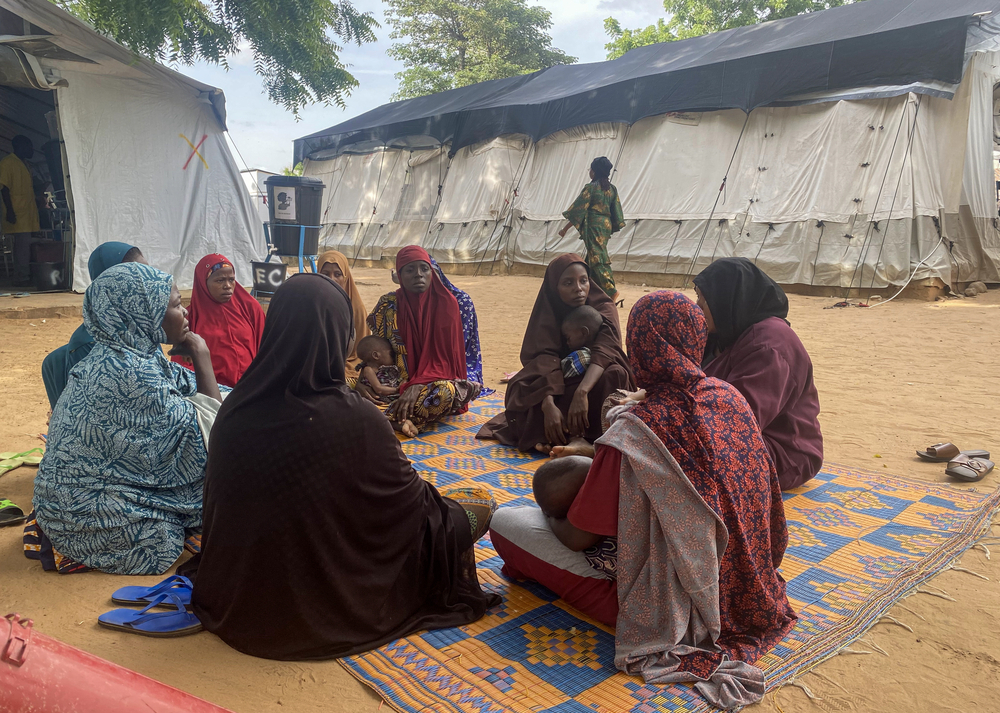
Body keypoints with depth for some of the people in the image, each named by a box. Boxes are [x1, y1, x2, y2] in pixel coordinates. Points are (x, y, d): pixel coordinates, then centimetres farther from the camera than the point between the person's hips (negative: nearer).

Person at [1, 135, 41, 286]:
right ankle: (21, 279, -6)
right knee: (23, 246, -10)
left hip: (28, 213, 9)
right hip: (18, 215, -9)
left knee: (26, 247, 7)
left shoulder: (23, 163, 21)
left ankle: (23, 277, 10)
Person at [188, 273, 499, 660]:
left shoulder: (236, 409, -11)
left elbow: (218, 502, 5)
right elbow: (412, 501, -12)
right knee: (480, 501, 10)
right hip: (331, 606, -6)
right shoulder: (356, 417, -27)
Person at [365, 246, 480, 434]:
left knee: (443, 393, -39)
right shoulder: (388, 304, 0)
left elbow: (444, 355, -12)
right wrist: (360, 382, -17)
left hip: (433, 380, -2)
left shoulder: (445, 303, -8)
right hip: (394, 382, 2)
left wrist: (417, 386, -29)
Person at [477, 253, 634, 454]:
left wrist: (581, 392, -49)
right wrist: (548, 405, -43)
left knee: (615, 374, -34)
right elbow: (545, 361, -25)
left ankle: (578, 437, -44)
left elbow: (603, 352, -30)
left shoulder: (603, 308, -12)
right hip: (560, 385, 1)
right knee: (522, 388, -27)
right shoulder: (546, 315, -9)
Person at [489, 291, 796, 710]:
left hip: (664, 608, -7)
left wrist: (552, 514, 9)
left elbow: (578, 537, -17)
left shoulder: (635, 430, -27)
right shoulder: (731, 399, -8)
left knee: (505, 520, -6)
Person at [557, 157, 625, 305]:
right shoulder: (612, 189, 9)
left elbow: (578, 210, -10)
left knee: (598, 260, -9)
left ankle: (612, 293, -20)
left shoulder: (591, 187, -10)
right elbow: (616, 213, 11)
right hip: (606, 226, 8)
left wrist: (565, 229, -4)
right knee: (591, 260, 16)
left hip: (593, 226, -8)